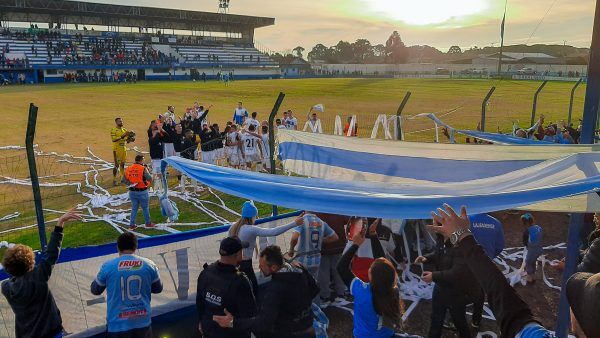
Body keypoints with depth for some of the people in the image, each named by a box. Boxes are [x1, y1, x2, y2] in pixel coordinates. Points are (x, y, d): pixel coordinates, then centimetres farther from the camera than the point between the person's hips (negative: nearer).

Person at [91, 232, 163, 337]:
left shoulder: (108, 266, -9)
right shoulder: (149, 265, -4)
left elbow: (95, 290, 7)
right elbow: (158, 288, 11)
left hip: (118, 325, -1)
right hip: (143, 322, 2)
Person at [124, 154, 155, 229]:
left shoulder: (129, 168, 0)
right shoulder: (143, 168, -16)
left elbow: (125, 179, 4)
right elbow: (150, 178, -18)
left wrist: (131, 184, 13)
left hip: (132, 192, 5)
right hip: (142, 192, -5)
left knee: (134, 208, 16)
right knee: (145, 208, 11)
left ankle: (132, 225, 17)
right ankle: (148, 223, 25)